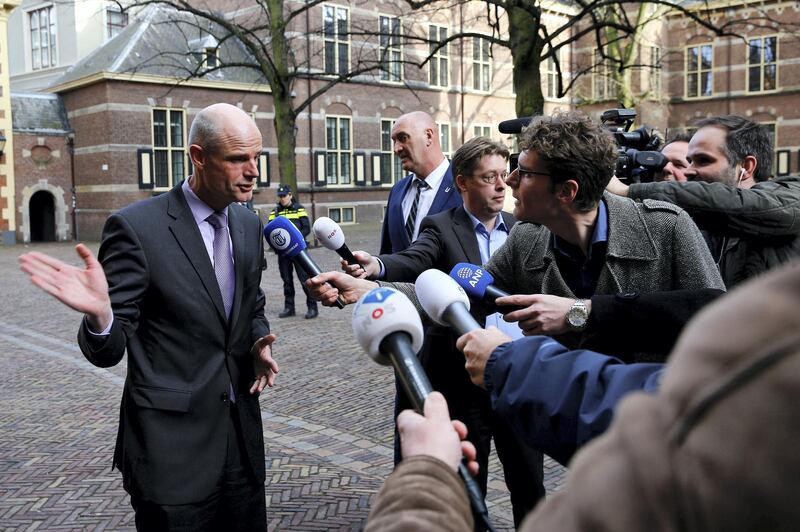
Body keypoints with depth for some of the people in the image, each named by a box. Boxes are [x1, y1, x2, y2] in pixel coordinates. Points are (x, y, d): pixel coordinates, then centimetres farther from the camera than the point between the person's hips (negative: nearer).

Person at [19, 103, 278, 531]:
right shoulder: (136, 227, -14)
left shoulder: (249, 226, 5)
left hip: (242, 438, 6)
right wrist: (99, 314, -35)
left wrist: (259, 342, -3)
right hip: (171, 445, -6)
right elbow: (108, 350, -12)